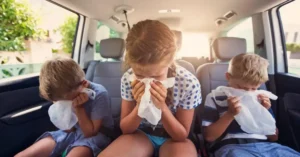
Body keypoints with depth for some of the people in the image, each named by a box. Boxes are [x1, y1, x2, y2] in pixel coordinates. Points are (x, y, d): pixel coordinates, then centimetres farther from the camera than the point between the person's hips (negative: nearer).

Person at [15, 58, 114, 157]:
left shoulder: (99, 94, -22)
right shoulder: (64, 94, -8)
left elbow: (90, 133, -16)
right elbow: (69, 129, -2)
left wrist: (79, 108, -24)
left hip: (95, 136, -4)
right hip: (72, 133, 5)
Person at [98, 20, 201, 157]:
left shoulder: (189, 83, -21)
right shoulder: (128, 79, -17)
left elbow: (182, 135, -11)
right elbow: (125, 129, -7)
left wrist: (162, 107, -28)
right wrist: (139, 106, -26)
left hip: (173, 138, 1)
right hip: (141, 134, 0)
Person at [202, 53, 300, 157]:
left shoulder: (260, 99, 15)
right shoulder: (215, 98, 0)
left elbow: (274, 137, 19)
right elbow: (209, 136, -4)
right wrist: (230, 114, -14)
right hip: (231, 147, -5)